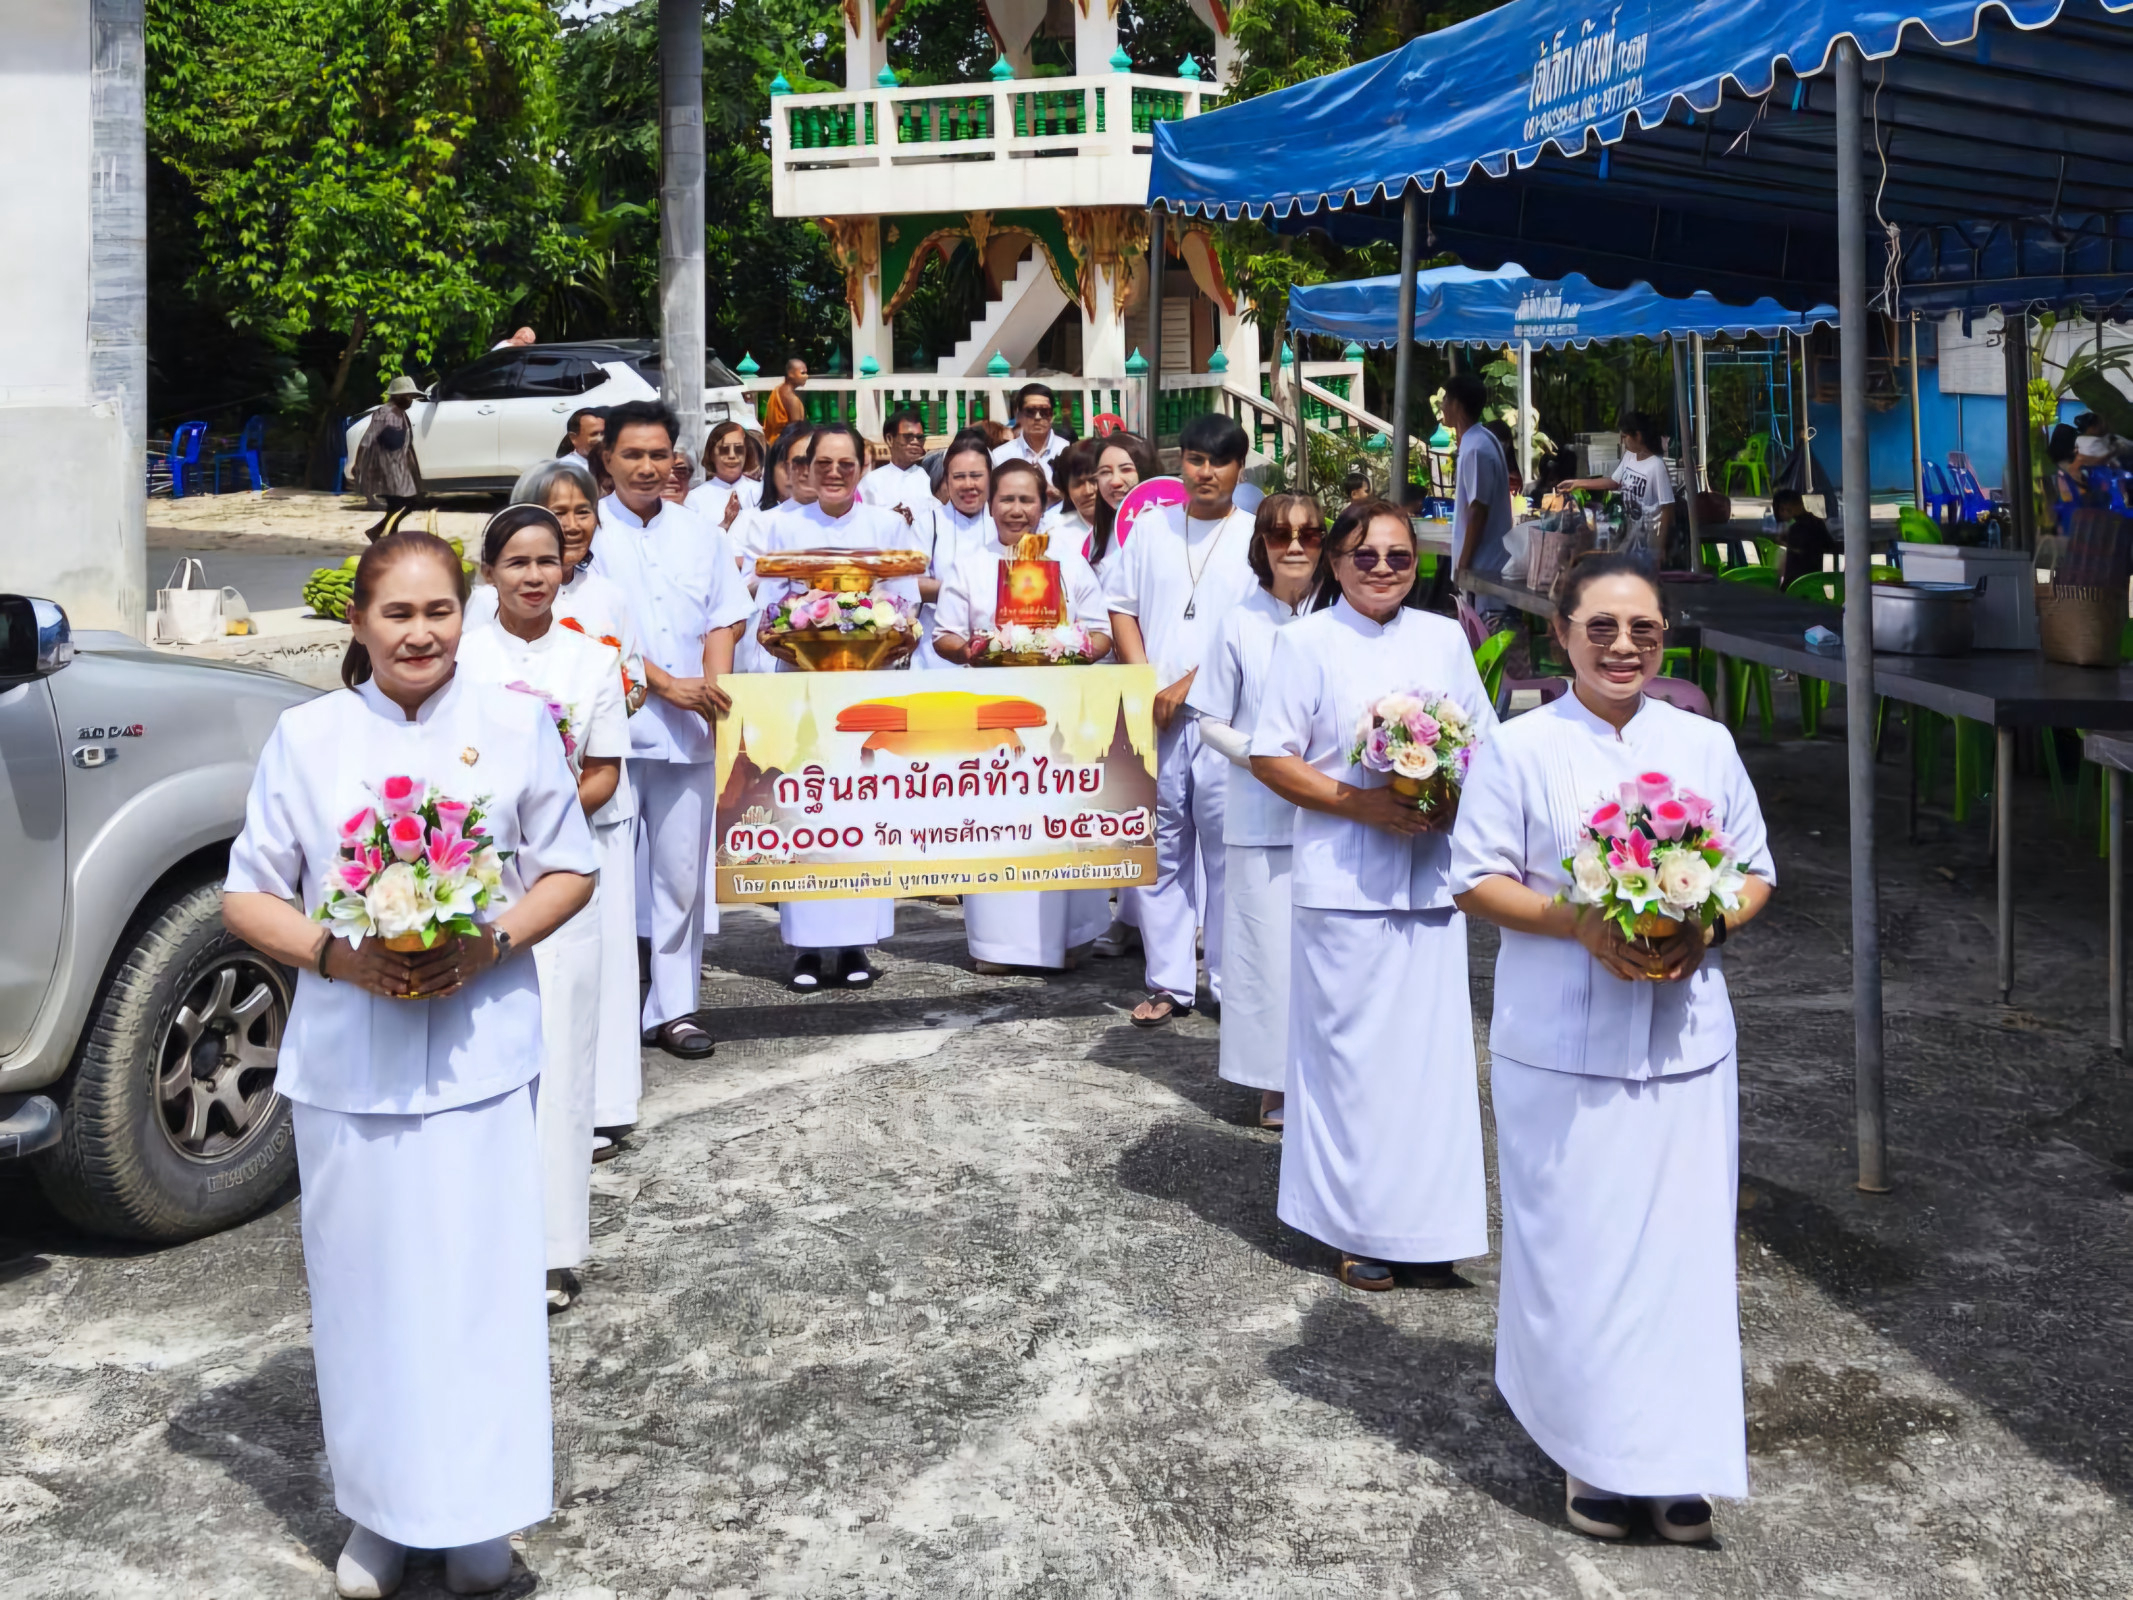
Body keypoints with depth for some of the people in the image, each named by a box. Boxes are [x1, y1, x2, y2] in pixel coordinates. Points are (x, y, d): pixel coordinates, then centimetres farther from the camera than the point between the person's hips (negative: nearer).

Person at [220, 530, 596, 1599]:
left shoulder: (516, 724, 1)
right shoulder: (306, 735, 2)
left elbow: (570, 871, 6)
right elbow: (246, 897, 4)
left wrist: (492, 944, -12)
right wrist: (333, 953, -14)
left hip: (480, 1051, -1)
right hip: (345, 1057, 1)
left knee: (479, 1278, 1)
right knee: (363, 1282, 7)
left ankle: (477, 1513, 17)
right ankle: (375, 1512, 23)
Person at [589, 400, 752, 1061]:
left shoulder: (700, 535, 14)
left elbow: (723, 619, 13)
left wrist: (714, 688, -4)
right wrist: (667, 684, -14)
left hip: (688, 730, 4)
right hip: (612, 725, -3)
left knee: (681, 871, 5)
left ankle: (675, 1007, 13)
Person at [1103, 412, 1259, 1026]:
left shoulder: (1255, 537, 0)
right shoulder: (1151, 528, 11)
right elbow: (1121, 606, 12)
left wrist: (1185, 687, -9)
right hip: (1154, 716, 3)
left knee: (1226, 847, -1)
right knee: (1162, 847, 6)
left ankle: (1231, 983, 8)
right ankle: (1169, 983, 14)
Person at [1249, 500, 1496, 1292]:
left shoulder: (1444, 639, 10)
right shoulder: (1307, 642, -2)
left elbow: (1488, 744, 15)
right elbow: (1270, 758, -5)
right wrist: (1362, 804, -16)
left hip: (1432, 877, 4)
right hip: (1344, 882, -3)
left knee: (1432, 1045, 5)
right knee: (1351, 1052, 1)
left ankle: (1427, 1223, 17)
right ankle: (1356, 1228, 13)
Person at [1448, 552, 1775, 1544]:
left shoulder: (1706, 745, 7)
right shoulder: (1519, 749, -2)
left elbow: (1755, 874, 12)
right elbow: (1476, 880, -4)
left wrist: (1707, 929, -9)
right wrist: (1579, 924, -18)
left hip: (1685, 1042, 3)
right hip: (1561, 1050, -2)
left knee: (1683, 1244, 5)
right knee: (1577, 1249, 3)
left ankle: (1679, 1461, 17)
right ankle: (1591, 1452, 18)